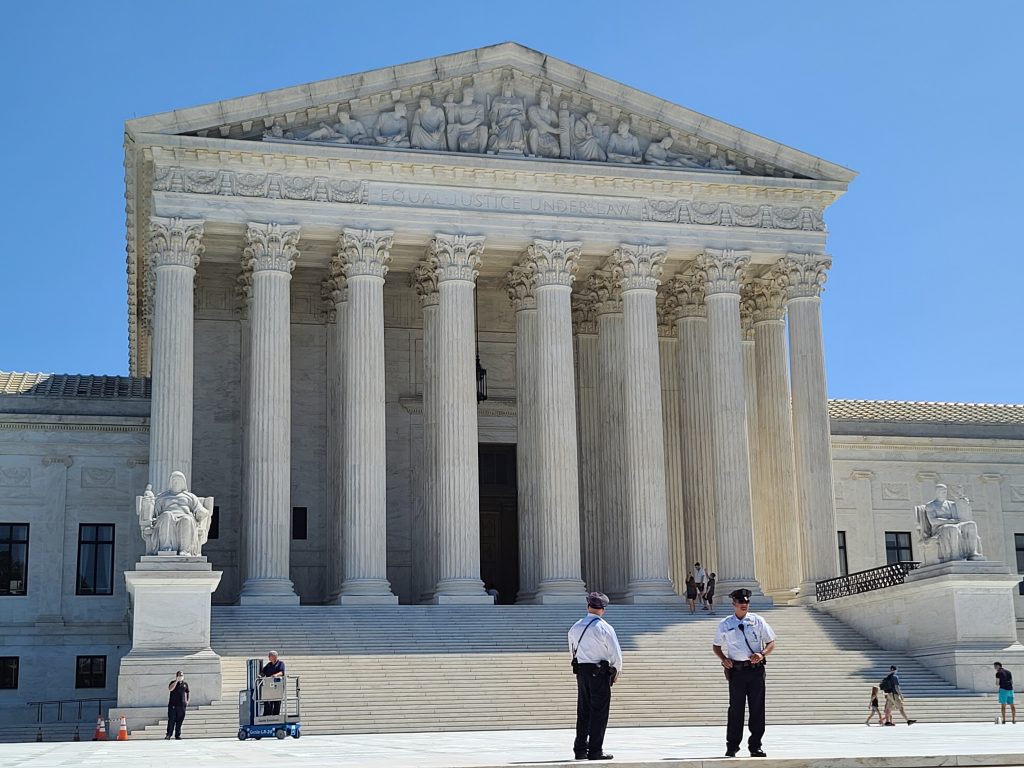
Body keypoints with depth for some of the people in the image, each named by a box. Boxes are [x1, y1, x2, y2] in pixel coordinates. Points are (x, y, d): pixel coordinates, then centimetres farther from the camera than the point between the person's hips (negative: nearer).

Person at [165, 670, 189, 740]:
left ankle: (178, 735, 9)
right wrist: (176, 681, -20)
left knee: (179, 721, 4)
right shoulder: (173, 683, 2)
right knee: (171, 720, -5)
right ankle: (168, 735, -1)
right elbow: (170, 689, -18)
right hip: (173, 705, -3)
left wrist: (187, 701, 10)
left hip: (182, 705, 3)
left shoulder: (185, 684, 11)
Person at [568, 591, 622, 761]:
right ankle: (595, 751, -1)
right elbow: (616, 653, -10)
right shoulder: (604, 628, -11)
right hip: (600, 673, -5)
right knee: (599, 712, 0)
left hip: (580, 670, 5)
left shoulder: (575, 627, 6)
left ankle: (580, 749, 15)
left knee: (583, 711, 12)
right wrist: (617, 671, 5)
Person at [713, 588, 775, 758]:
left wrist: (762, 654, -10)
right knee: (736, 708, 1)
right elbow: (716, 646, 17)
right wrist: (724, 659, -2)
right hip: (736, 670, 0)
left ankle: (755, 745, 10)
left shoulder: (758, 621, 6)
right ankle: (732, 746, 10)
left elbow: (771, 643, 9)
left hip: (756, 669, 0)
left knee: (757, 708, 2)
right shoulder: (725, 624, 7)